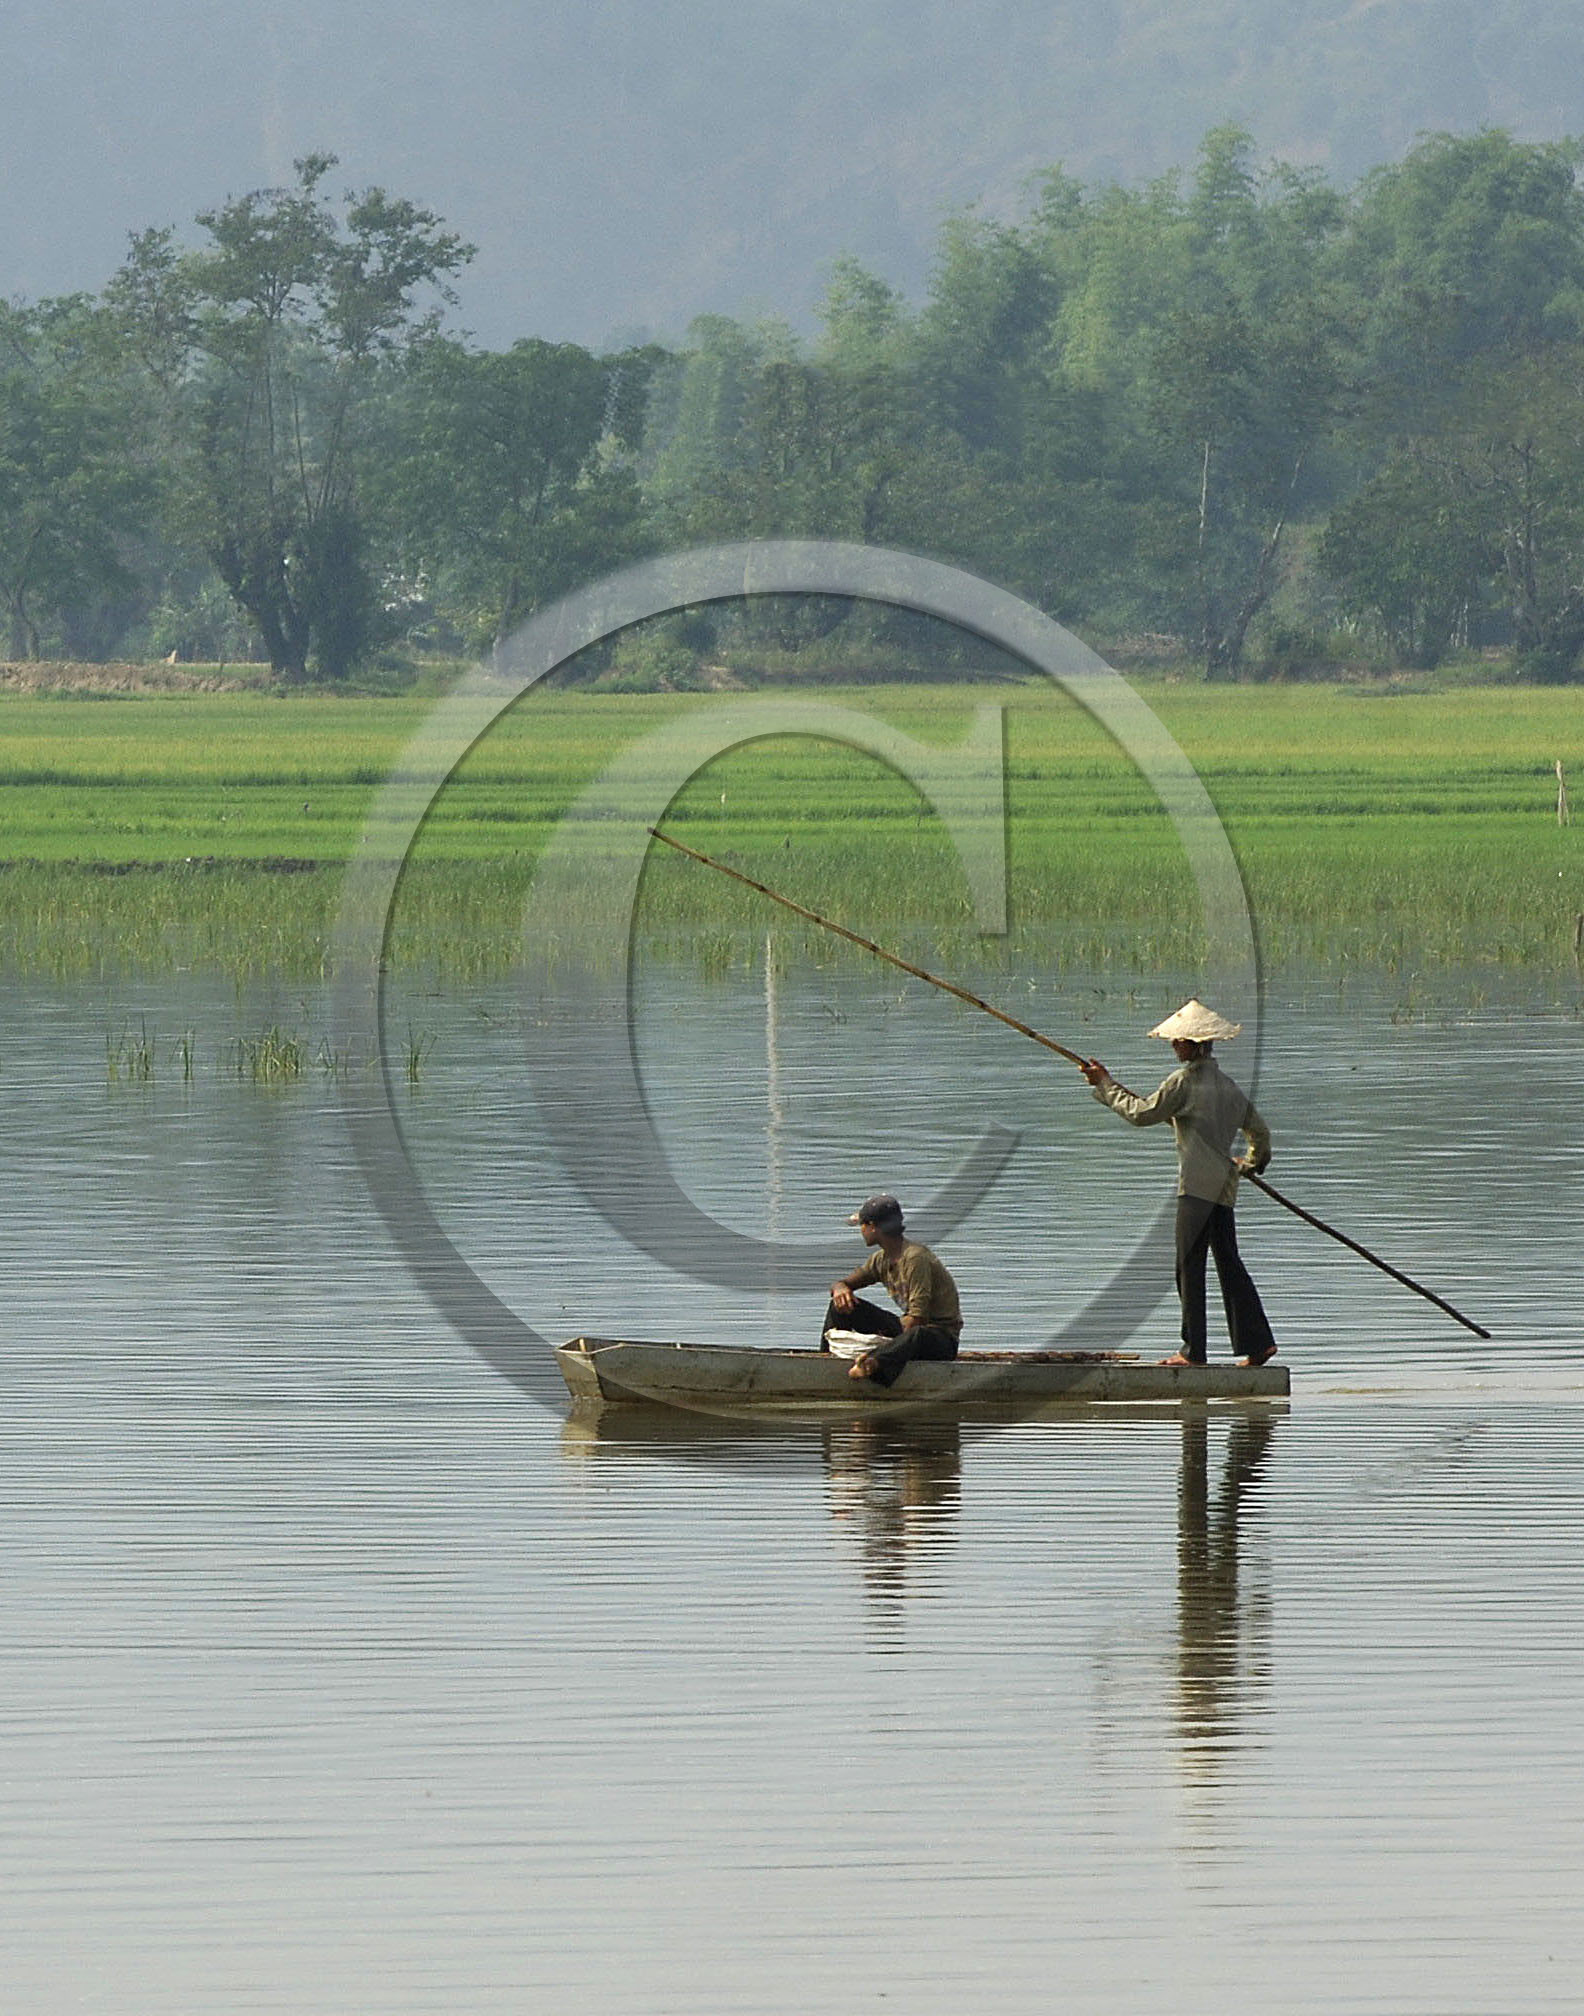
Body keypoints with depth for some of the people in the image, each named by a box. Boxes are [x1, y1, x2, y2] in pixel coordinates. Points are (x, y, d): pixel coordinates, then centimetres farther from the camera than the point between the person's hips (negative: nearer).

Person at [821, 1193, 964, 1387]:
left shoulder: (915, 1258, -22)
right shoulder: (881, 1259, 6)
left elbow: (917, 1318, -27)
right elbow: (846, 1282, 17)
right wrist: (840, 1288, -8)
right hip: (905, 1328, 9)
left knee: (917, 1334, -47)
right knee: (841, 1305, 6)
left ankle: (873, 1362, -75)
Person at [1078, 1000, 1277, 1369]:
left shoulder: (1184, 1081, -7)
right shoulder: (1228, 1086, 17)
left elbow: (1142, 1113, -6)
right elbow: (1259, 1131, 25)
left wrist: (1106, 1084, 5)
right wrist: (1252, 1164, 45)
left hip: (1197, 1184, -8)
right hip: (1224, 1186, 8)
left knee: (1190, 1265, -5)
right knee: (1228, 1263, 10)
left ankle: (1194, 1349, -7)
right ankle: (1257, 1342, 6)